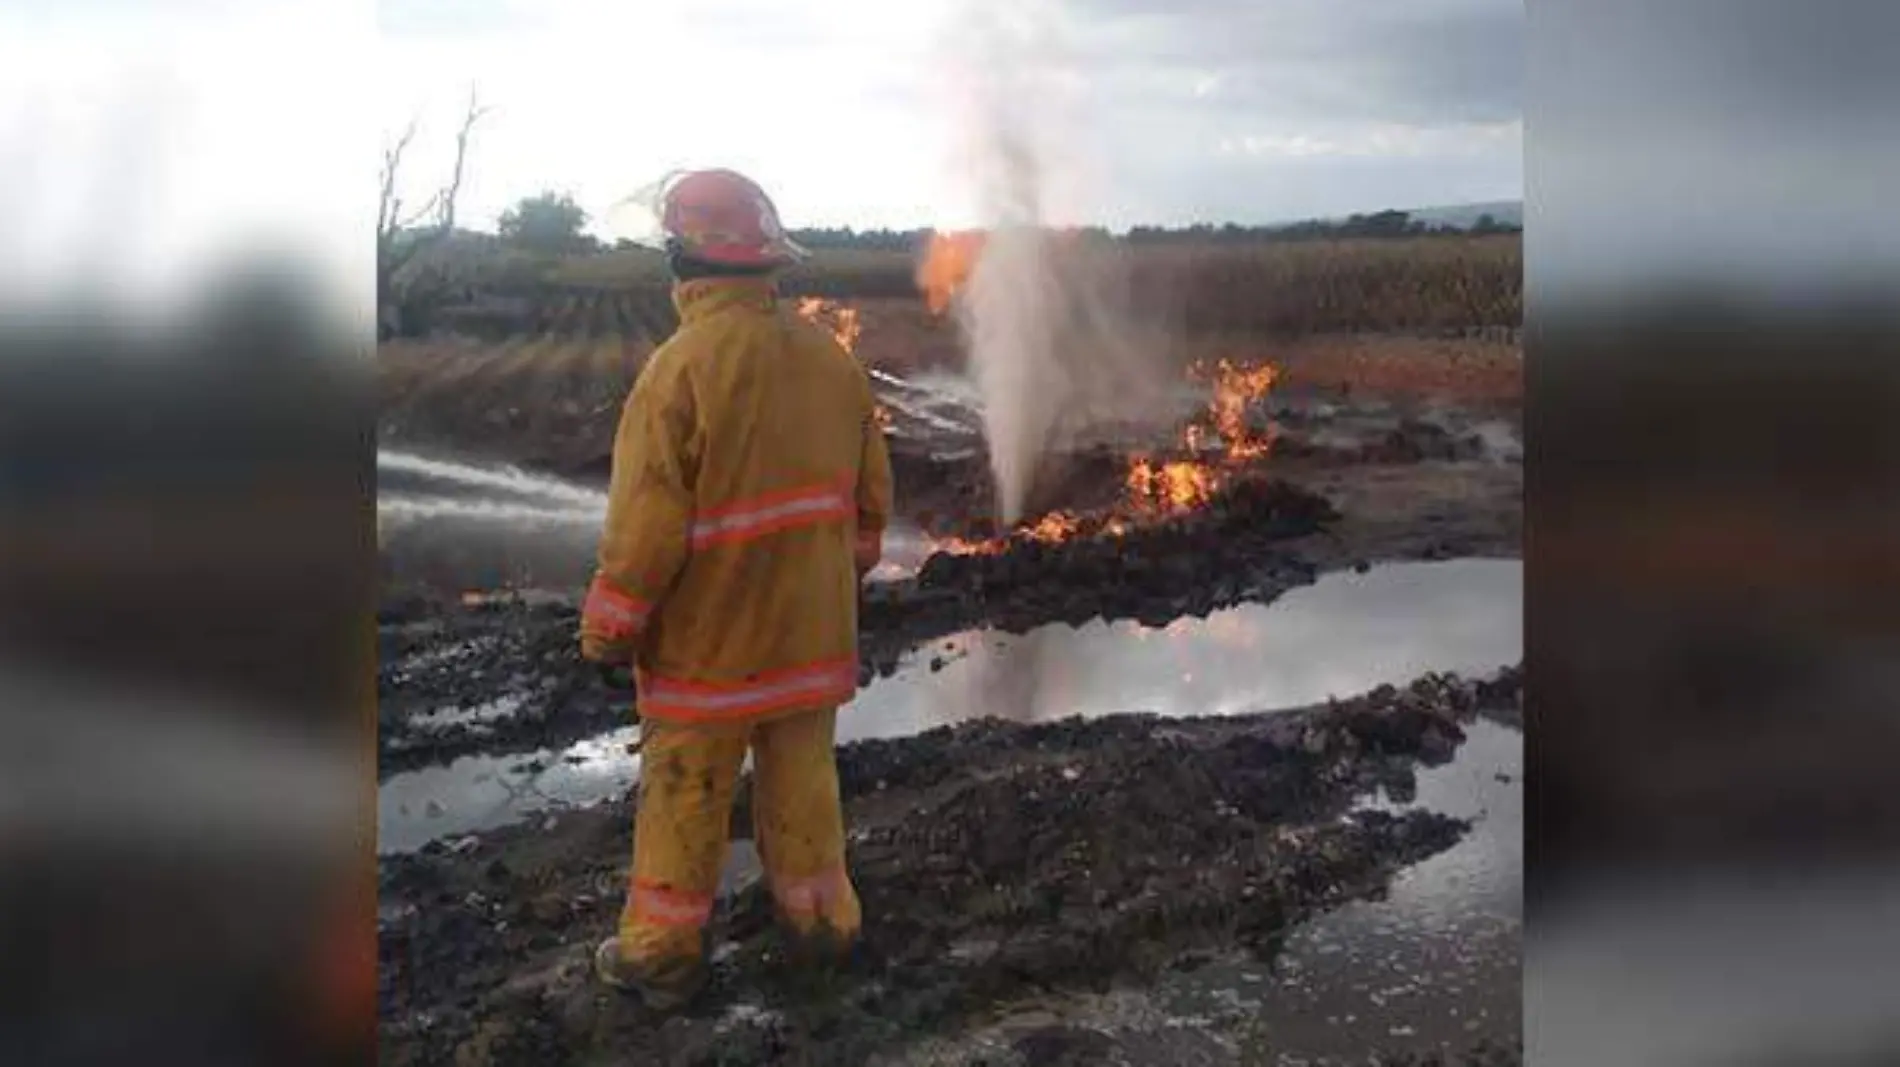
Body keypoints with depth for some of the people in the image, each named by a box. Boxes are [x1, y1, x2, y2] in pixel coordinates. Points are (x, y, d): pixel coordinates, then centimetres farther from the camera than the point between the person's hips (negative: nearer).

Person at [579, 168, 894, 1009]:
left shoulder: (679, 369, -20)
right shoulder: (831, 359, -1)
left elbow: (646, 522, -19)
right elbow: (870, 493, 7)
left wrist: (607, 630, -7)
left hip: (706, 638, -5)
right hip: (810, 626, 5)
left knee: (684, 794, 9)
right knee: (802, 775, 19)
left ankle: (661, 952, 22)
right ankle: (821, 916, 33)